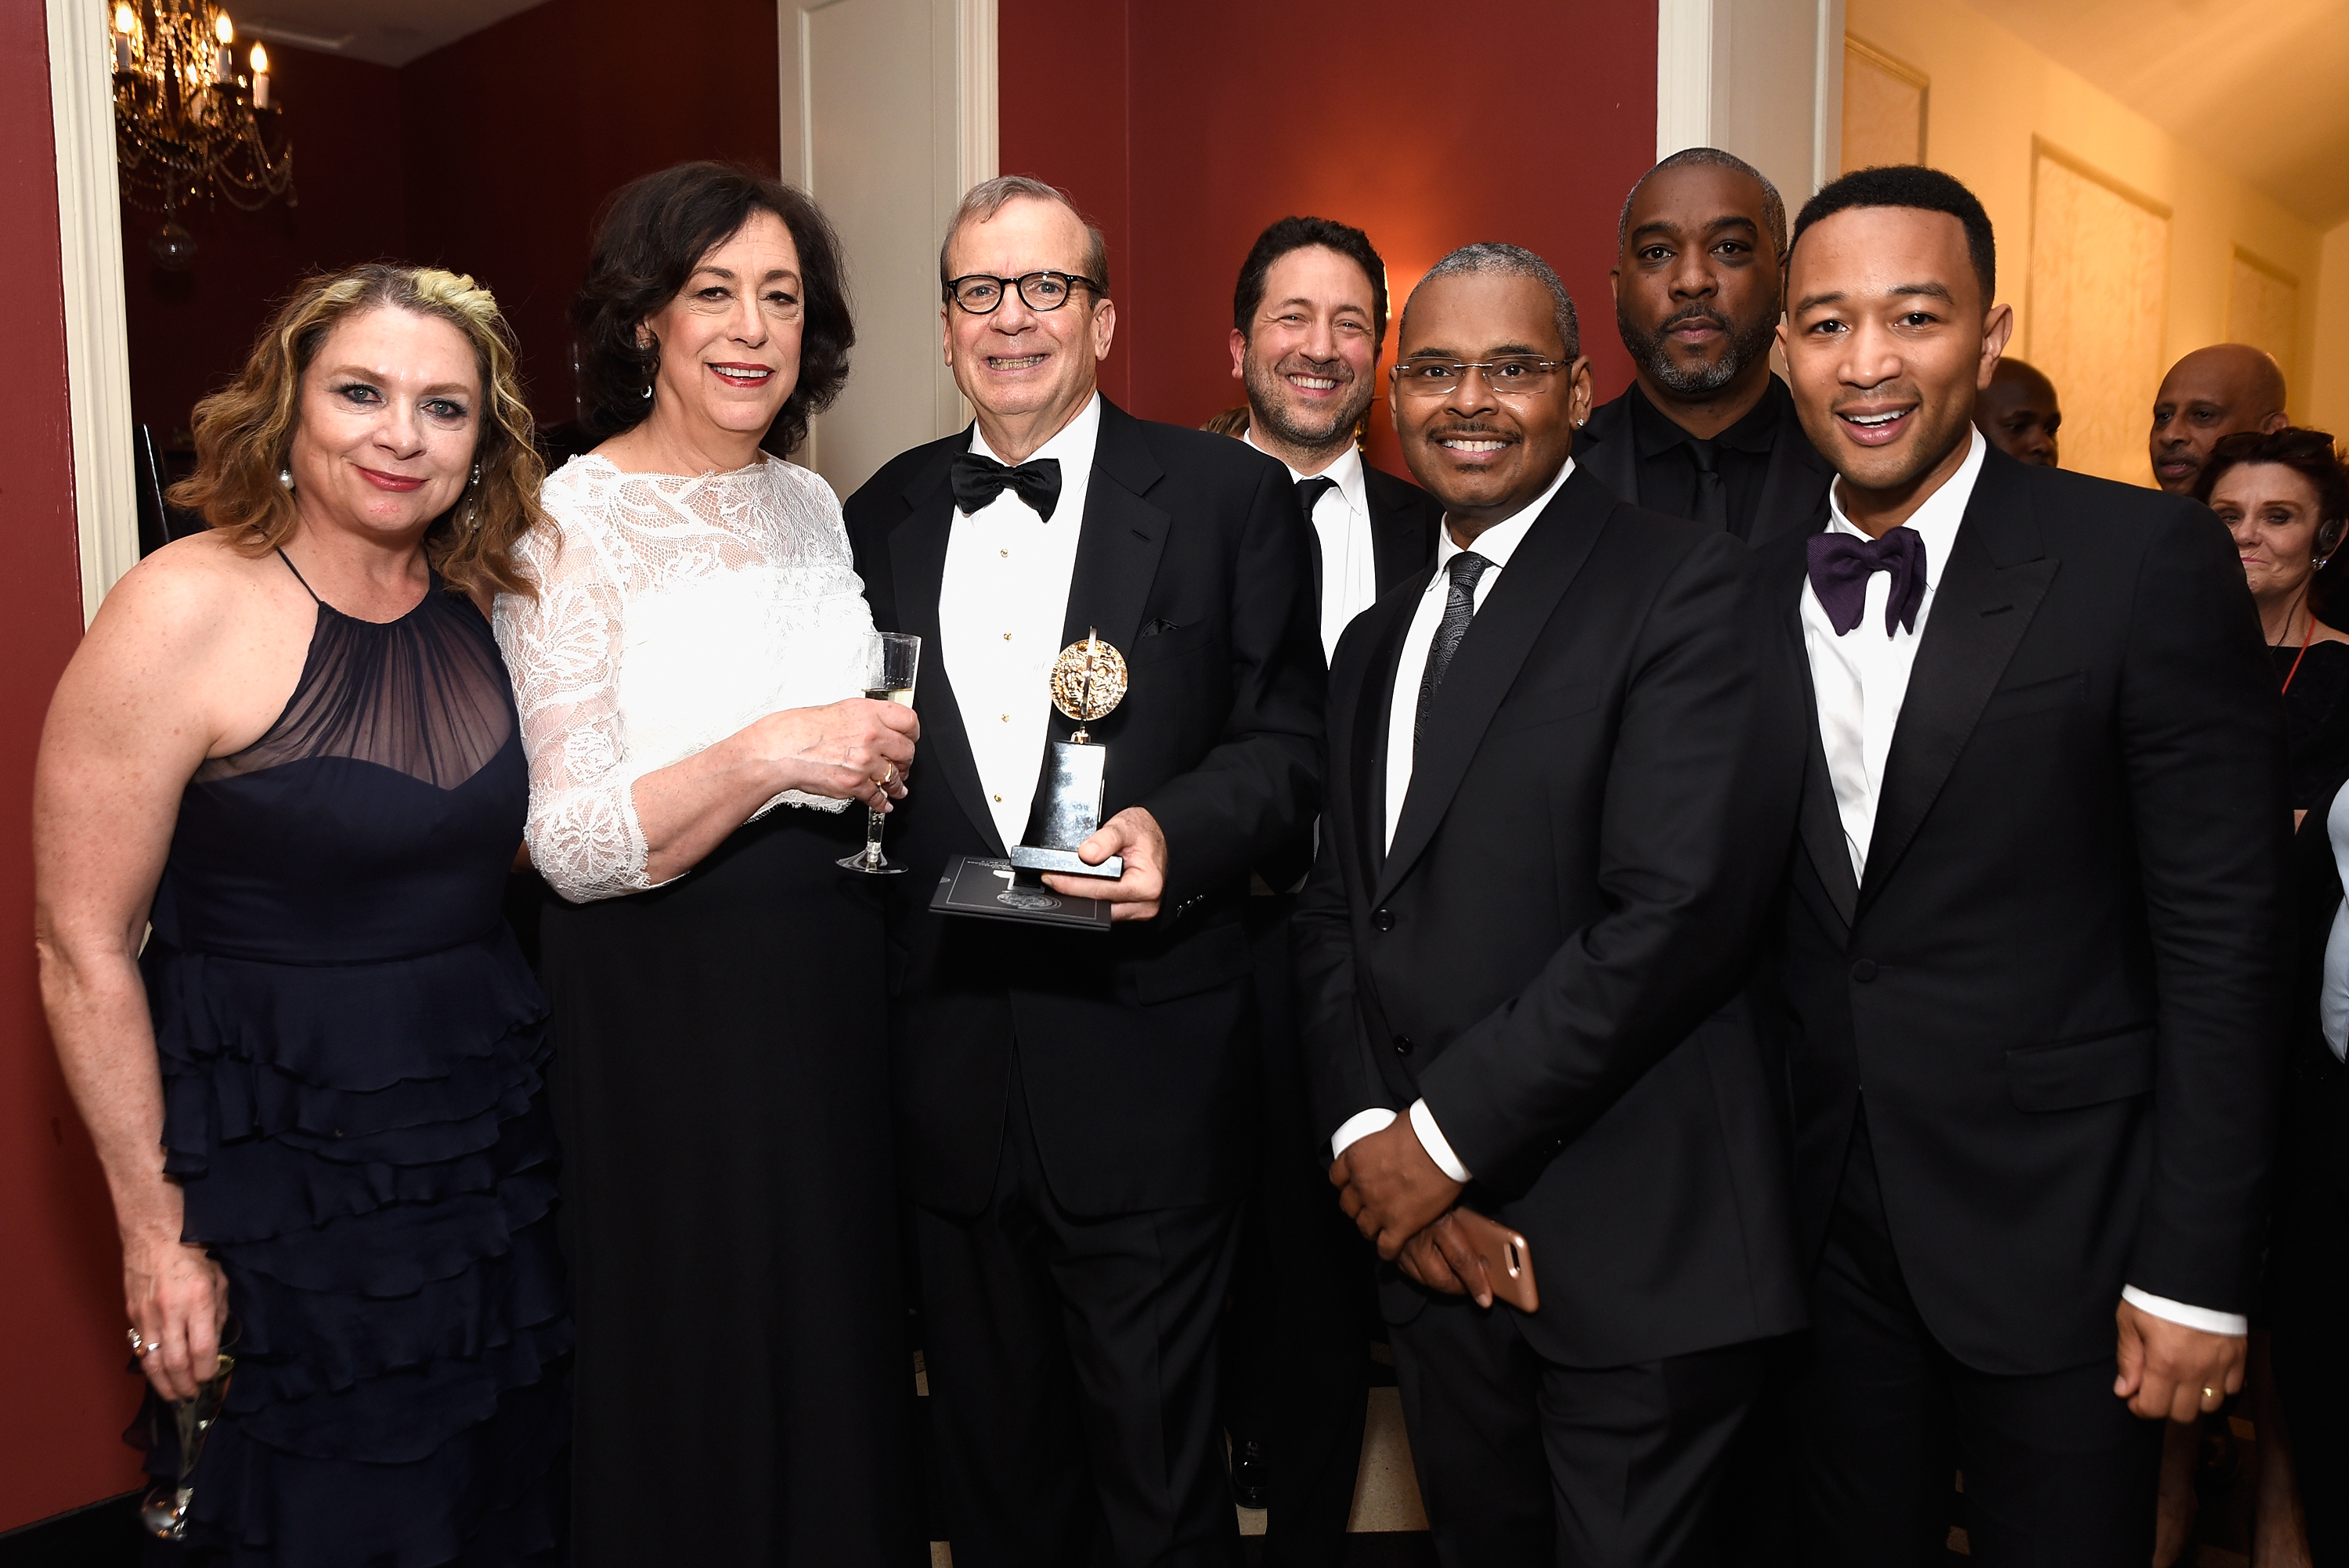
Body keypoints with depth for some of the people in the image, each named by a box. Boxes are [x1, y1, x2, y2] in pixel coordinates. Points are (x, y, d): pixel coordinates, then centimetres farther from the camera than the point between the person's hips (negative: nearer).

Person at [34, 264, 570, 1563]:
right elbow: (83, 947, -14)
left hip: (490, 1151, 6)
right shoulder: (185, 612, -16)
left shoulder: (482, 609, 1)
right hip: (277, 1172, -5)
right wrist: (156, 1232, -12)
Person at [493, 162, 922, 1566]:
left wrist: (884, 763, 3)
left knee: (846, 1333, 18)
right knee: (701, 1367, 9)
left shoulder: (812, 501, 8)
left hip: (837, 975, 6)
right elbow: (570, 847, -17)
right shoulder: (569, 525, -11)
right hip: (667, 998, -6)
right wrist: (766, 755, -29)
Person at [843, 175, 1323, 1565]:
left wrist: (1175, 829, -19)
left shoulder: (1230, 496, -2)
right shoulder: (885, 514, 10)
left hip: (1146, 1078, -3)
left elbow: (1288, 738, -3)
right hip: (948, 1072, 4)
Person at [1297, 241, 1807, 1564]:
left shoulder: (1686, 585, -10)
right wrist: (1370, 1140, -5)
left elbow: (1683, 909, -20)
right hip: (1434, 1249, 6)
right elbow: (1335, 920, 11)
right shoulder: (1379, 642, 14)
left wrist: (1447, 1134, -15)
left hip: (1635, 1250, -6)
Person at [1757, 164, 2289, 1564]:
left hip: (2059, 1236, -3)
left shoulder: (2148, 561, -11)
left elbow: (2225, 935, -11)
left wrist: (2198, 1272, -11)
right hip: (1829, 1231, 4)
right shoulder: (1753, 594, 2)